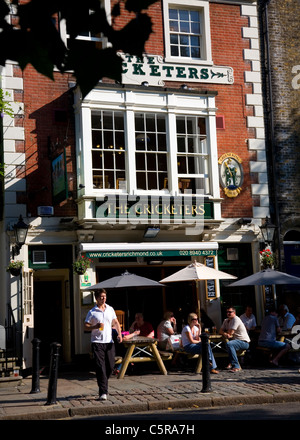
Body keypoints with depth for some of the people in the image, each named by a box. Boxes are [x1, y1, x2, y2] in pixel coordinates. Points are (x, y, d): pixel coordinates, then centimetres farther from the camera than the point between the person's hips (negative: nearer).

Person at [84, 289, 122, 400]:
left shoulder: (110, 309, 12)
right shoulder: (92, 312, 0)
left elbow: (115, 322, 18)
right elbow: (86, 327, 0)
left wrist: (119, 333, 3)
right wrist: (95, 326, -18)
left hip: (109, 342, 4)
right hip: (97, 342, -4)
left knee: (110, 366, 6)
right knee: (100, 367, -9)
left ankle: (103, 382, 32)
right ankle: (103, 392, -9)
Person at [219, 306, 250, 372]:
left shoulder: (236, 319, -13)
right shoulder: (226, 321, 15)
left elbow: (230, 332, -17)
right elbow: (221, 331, 11)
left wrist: (225, 333, 5)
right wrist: (225, 334, -10)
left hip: (244, 342, -9)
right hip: (236, 340, 9)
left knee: (229, 344, -32)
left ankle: (236, 366, -32)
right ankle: (231, 363, 6)